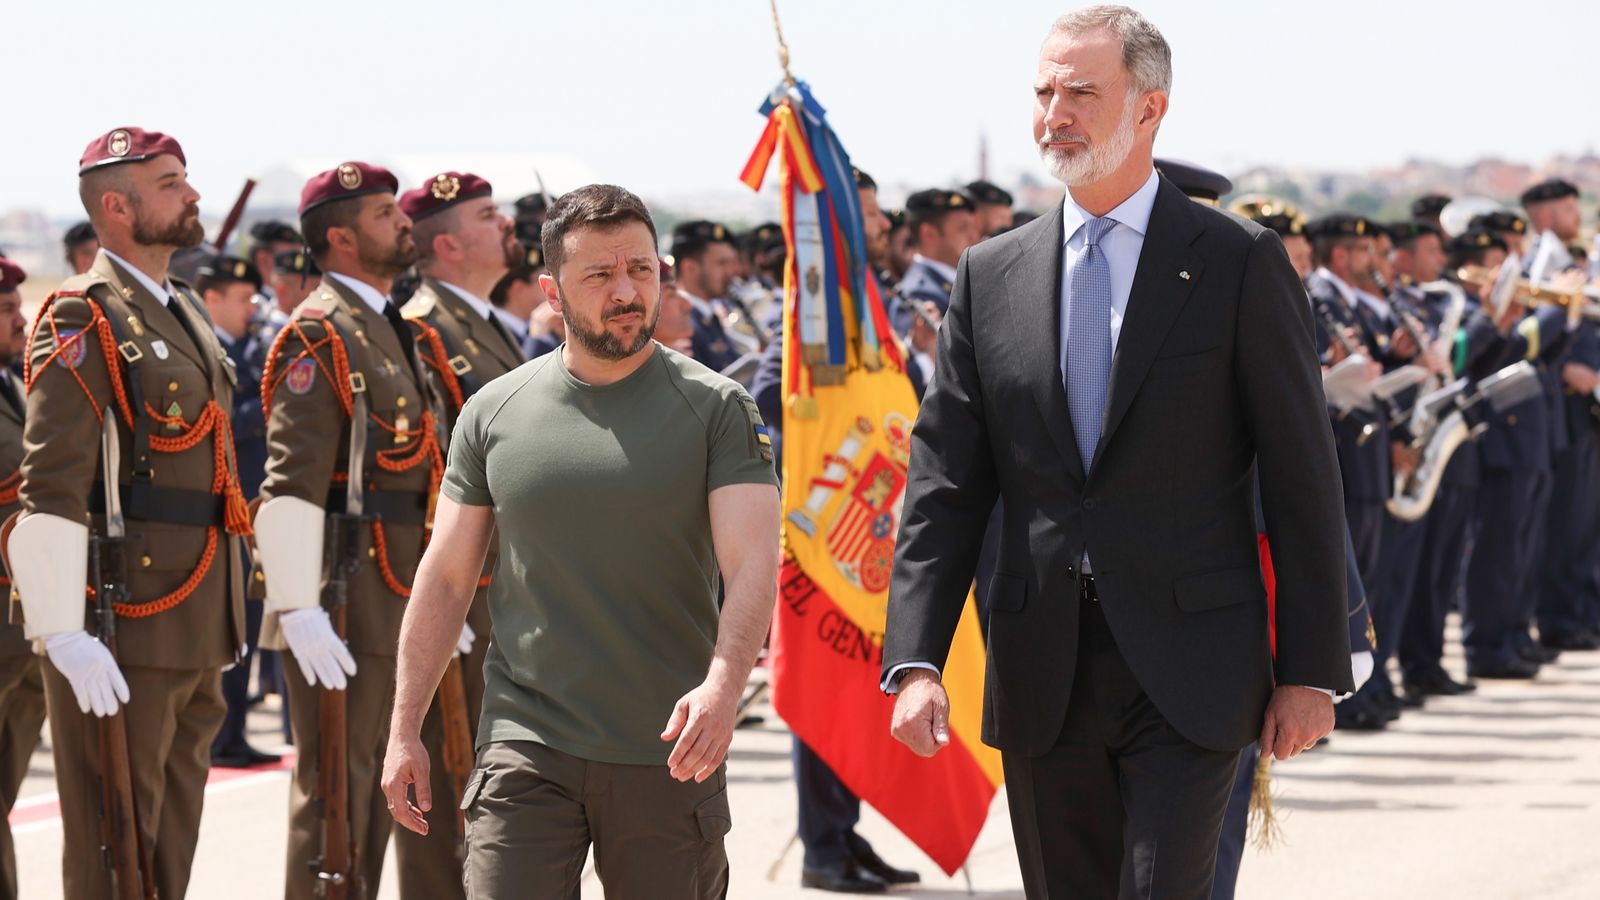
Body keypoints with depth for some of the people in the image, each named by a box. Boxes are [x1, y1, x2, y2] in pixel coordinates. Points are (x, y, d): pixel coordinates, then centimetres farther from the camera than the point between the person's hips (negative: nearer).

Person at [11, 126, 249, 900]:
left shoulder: (185, 314, 17)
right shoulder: (82, 322, -11)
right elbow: (51, 491, -18)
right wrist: (65, 634, -24)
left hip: (197, 629, 9)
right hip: (125, 630, -9)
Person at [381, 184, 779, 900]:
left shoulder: (716, 408, -1)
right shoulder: (494, 414, 5)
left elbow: (752, 564, -12)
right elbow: (446, 577, 10)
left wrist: (723, 683, -30)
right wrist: (404, 729, 6)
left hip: (669, 755, -1)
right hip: (526, 749, 1)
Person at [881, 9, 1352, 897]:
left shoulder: (1239, 263, -1)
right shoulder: (991, 275, 9)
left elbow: (1301, 476, -1)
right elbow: (944, 482, 6)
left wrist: (1311, 668, -5)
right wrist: (915, 659, -5)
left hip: (1188, 675, -4)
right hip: (1043, 680, 4)